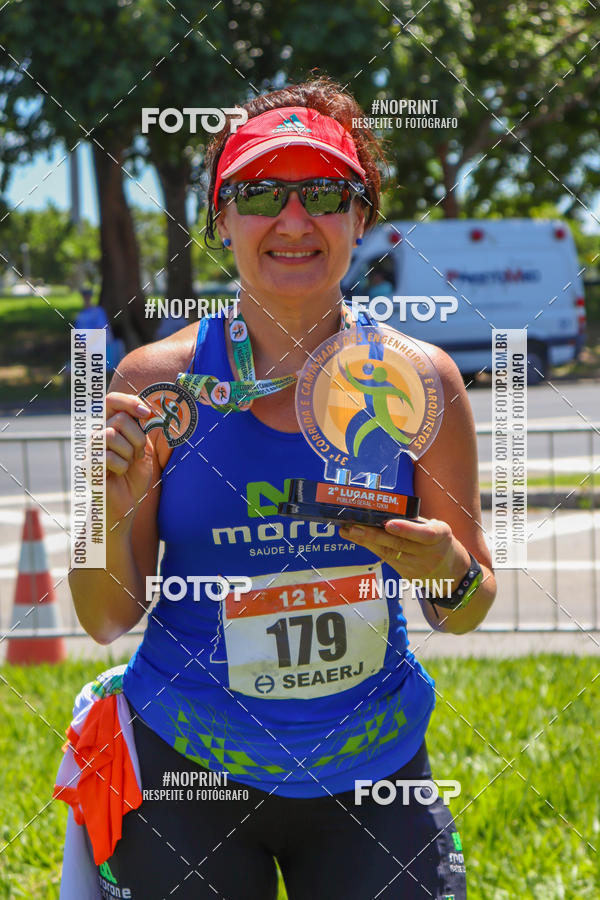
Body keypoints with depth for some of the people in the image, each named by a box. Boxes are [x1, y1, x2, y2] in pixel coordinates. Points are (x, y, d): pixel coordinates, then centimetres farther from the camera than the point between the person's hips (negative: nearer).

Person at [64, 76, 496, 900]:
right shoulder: (157, 381, -7)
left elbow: (464, 616, 3)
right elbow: (108, 620, -3)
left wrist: (451, 576, -19)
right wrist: (109, 514, -22)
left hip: (371, 767, 1)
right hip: (188, 771, -1)